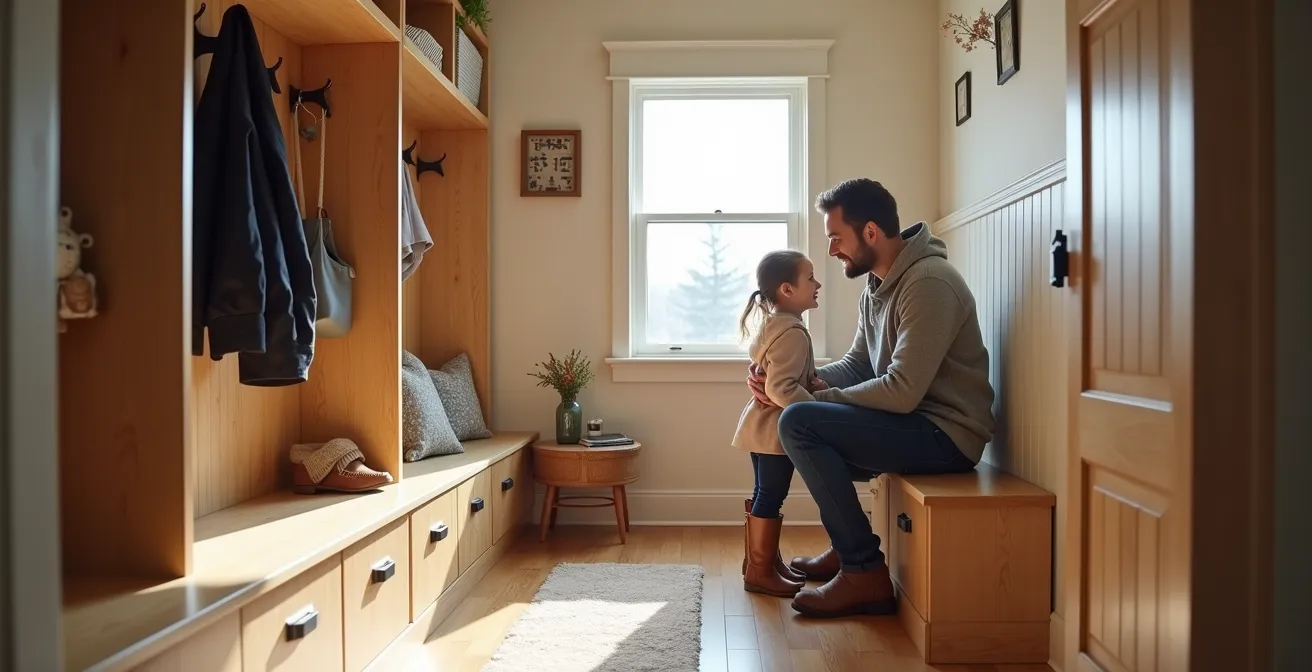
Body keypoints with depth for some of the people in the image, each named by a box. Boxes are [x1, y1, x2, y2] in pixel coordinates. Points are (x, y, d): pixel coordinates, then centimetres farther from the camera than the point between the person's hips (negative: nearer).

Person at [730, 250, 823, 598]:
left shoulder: (771, 322, 13)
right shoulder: (792, 331, -20)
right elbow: (781, 388, -28)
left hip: (763, 424, 11)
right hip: (775, 428, -11)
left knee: (765, 495, 17)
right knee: (771, 497, -2)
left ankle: (764, 560, 30)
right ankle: (760, 570, 7)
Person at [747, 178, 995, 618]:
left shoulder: (929, 284, -20)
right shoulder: (878, 284, 9)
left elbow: (902, 391, -26)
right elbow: (858, 365, 12)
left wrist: (816, 397, -15)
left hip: (947, 434, -10)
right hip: (915, 423, 10)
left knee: (798, 423, -20)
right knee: (807, 428, 18)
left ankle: (865, 573, -12)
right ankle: (846, 547, 25)